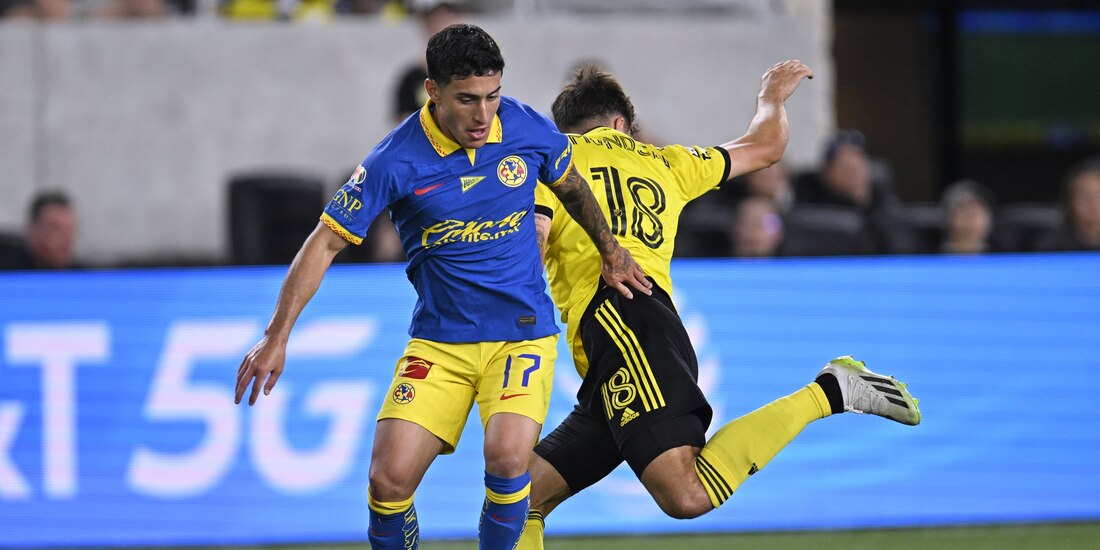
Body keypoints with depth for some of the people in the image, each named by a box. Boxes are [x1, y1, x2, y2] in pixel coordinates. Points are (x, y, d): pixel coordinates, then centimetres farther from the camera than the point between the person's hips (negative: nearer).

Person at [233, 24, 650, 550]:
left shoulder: (528, 129, -7)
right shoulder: (395, 162, -14)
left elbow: (573, 188, 17)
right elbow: (326, 241, -9)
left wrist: (612, 253, 23)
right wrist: (277, 336, -13)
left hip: (522, 333, 0)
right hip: (439, 342, 0)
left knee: (507, 457, -26)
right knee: (389, 479, -13)